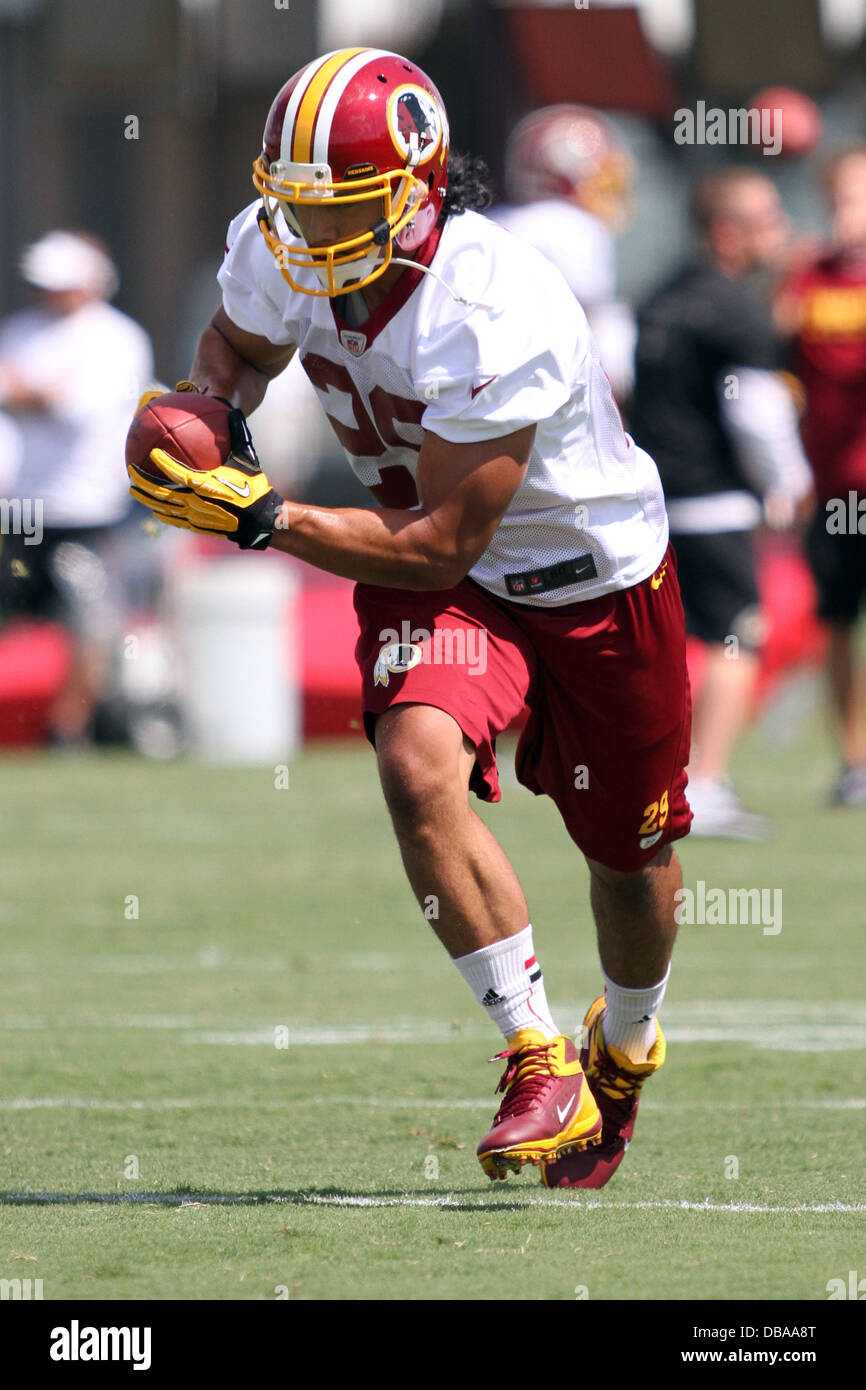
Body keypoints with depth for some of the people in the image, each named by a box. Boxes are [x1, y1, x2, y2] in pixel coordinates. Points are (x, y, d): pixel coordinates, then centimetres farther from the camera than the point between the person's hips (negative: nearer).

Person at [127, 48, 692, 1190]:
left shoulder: (493, 321, -37)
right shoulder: (277, 251, -17)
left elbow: (441, 544, -32)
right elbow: (237, 342, 10)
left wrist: (264, 519, -36)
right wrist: (214, 410, -13)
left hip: (597, 580, -4)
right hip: (439, 579, 4)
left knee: (629, 858, 14)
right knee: (418, 766, -27)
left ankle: (625, 1049, 47)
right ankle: (538, 1060, -18)